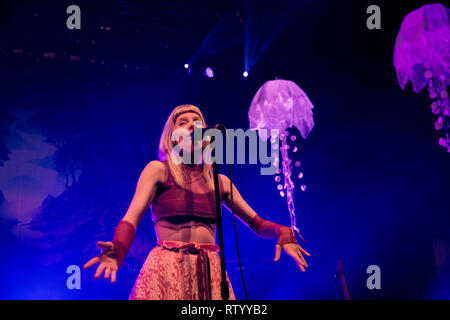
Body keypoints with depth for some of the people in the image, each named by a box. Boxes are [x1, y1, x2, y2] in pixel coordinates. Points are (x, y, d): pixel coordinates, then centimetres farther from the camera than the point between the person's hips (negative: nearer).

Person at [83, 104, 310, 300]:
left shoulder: (220, 182, 14)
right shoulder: (158, 170, 3)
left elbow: (257, 223, 17)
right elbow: (131, 218, -7)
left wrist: (282, 233, -5)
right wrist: (118, 250, -29)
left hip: (210, 273, 4)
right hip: (166, 271, -4)